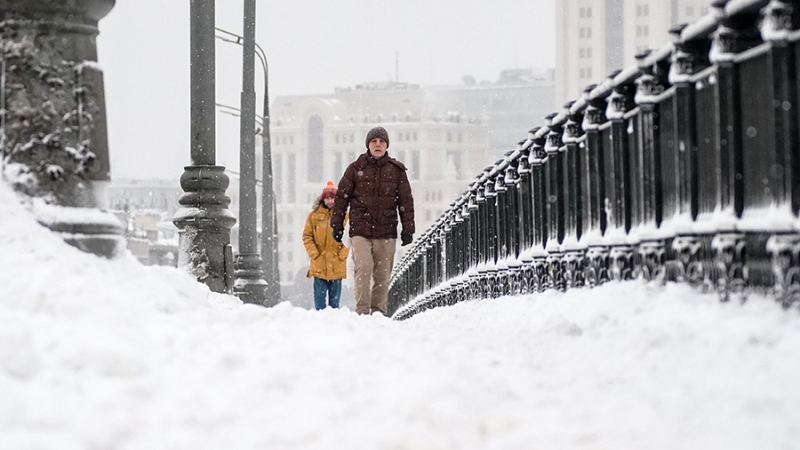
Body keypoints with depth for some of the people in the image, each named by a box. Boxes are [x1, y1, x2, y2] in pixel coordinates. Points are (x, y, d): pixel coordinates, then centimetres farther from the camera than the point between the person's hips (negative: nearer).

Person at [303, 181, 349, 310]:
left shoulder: (344, 215, 3)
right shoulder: (314, 215, 5)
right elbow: (307, 236, 4)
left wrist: (343, 253, -8)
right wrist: (313, 253, -6)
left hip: (337, 263, 0)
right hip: (319, 263, 0)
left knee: (335, 294, 6)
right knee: (319, 293, 0)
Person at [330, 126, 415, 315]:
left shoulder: (396, 170, 8)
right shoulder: (356, 169, 5)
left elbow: (406, 201, 11)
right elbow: (341, 197, 9)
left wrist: (408, 228, 6)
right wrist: (337, 225, 6)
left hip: (386, 232, 2)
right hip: (360, 230, -1)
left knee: (383, 274, 3)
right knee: (363, 268, -15)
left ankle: (378, 311, 11)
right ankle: (362, 311, -13)